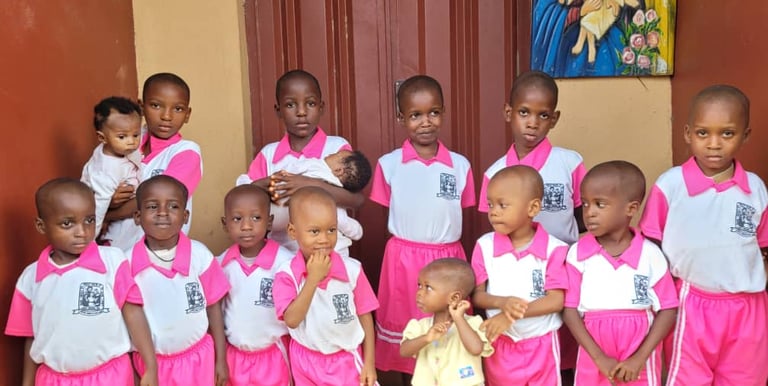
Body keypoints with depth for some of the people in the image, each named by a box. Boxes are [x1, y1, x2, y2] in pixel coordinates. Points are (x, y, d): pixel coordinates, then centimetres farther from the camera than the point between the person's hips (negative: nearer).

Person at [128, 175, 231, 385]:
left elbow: (213, 308, -3)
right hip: (150, 361, 0)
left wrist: (221, 360, 0)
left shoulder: (200, 255, -11)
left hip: (197, 358, 0)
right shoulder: (129, 262, -11)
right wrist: (130, 369, 3)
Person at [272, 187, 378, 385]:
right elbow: (292, 320, -24)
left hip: (347, 359, 0)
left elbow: (364, 315, -4)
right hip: (307, 361, 0)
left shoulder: (352, 269, -13)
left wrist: (369, 362, -4)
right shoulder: (286, 275, -15)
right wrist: (313, 279, -29)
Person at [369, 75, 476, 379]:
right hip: (403, 261, -1)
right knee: (406, 338, 10)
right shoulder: (389, 165, -2)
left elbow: (464, 219, 7)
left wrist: (458, 261, 1)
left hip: (449, 260, 1)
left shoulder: (460, 166, 1)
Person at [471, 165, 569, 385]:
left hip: (542, 344, -2)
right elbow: (477, 295, -5)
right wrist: (503, 302, -26)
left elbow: (556, 300, -16)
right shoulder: (485, 246, -7)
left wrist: (511, 315, -24)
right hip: (499, 343, 2)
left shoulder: (553, 249, -13)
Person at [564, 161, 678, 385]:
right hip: (594, 359, 1)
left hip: (639, 361, 0)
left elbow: (668, 310, -4)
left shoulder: (650, 254, -6)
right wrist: (599, 358, -12)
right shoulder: (578, 253, -5)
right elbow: (570, 310, -5)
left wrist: (639, 358, -12)